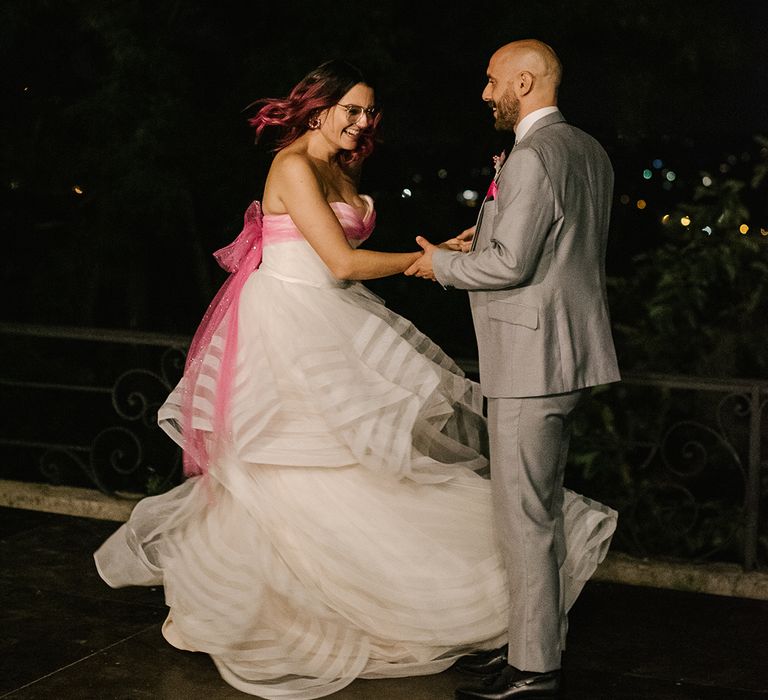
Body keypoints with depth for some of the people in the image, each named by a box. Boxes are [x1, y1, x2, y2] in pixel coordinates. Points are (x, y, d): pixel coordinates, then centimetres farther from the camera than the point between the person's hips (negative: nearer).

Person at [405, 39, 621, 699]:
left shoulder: (532, 157, -17)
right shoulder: (589, 150, 14)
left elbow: (510, 264, -21)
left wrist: (442, 263, -5)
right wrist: (490, 236, 15)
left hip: (531, 359, -10)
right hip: (568, 354, 10)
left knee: (523, 515, -3)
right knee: (542, 508, 18)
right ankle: (537, 638, 29)